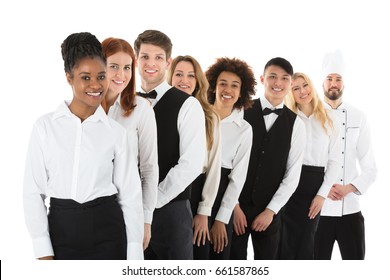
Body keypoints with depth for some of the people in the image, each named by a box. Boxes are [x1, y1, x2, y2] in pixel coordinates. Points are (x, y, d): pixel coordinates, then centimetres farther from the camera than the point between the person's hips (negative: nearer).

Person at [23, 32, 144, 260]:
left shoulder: (116, 131, 2)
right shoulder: (46, 126, 0)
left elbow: (130, 195, 2)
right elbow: (33, 191, 1)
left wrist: (135, 256, -3)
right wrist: (43, 250, -5)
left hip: (106, 230, 0)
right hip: (61, 230, 0)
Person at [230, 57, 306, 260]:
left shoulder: (296, 124, 3)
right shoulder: (241, 112, -3)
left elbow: (293, 174, 2)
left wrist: (271, 210, -5)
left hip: (269, 211, 2)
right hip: (235, 207, -2)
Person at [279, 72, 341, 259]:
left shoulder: (329, 119, 7)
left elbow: (334, 160, 4)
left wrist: (322, 194, -3)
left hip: (316, 184, 2)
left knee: (307, 242, 8)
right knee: (287, 242, 0)